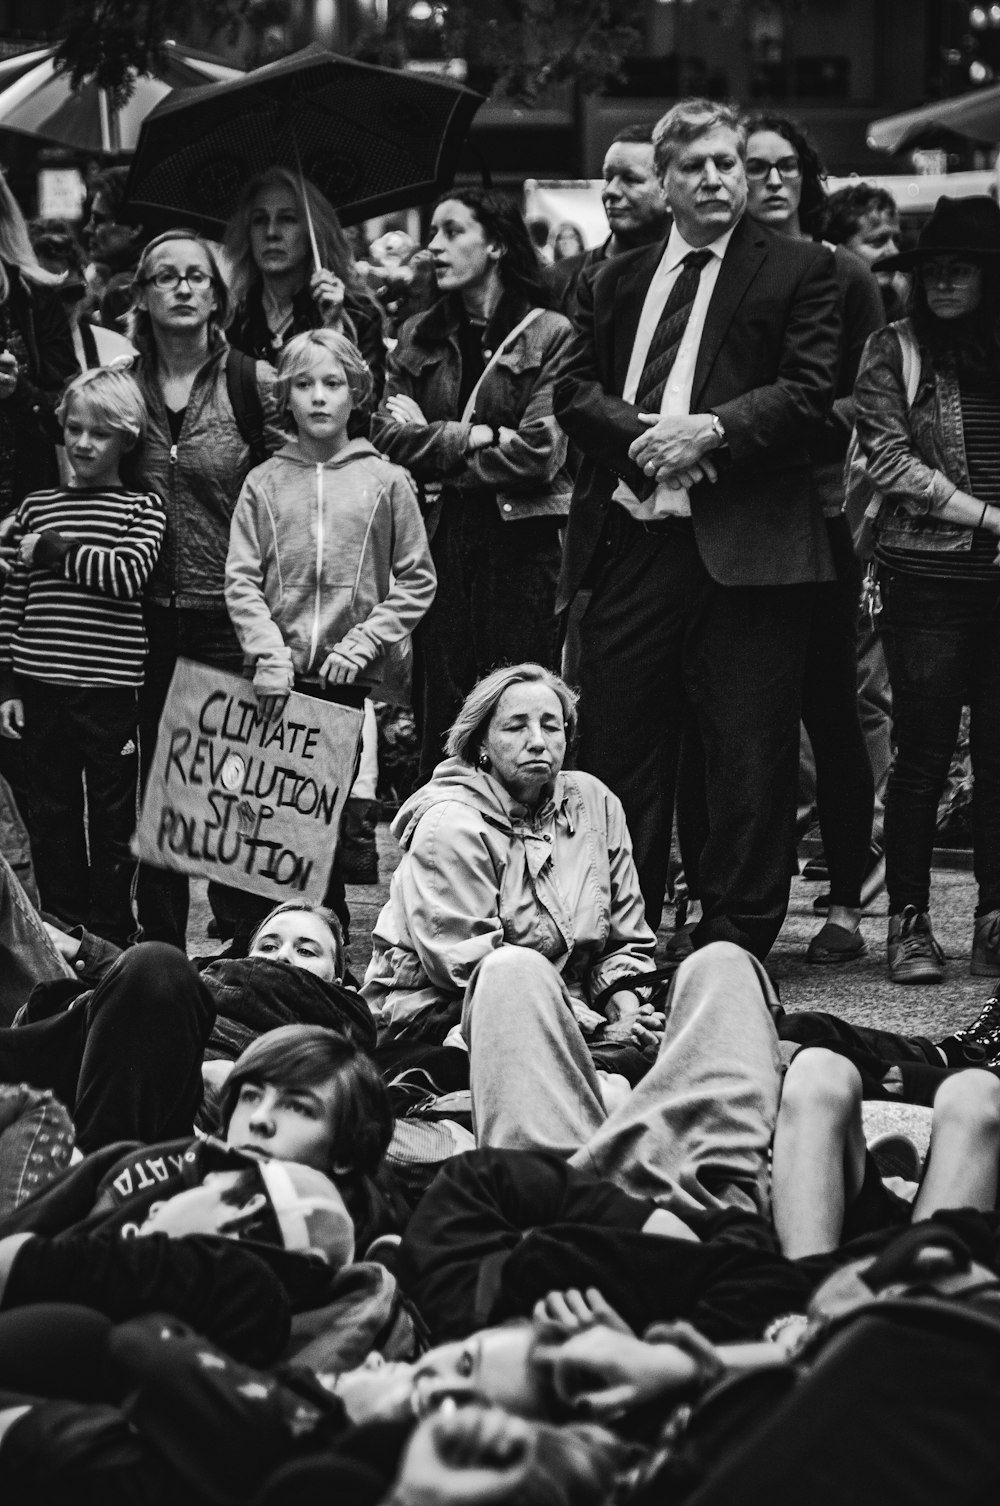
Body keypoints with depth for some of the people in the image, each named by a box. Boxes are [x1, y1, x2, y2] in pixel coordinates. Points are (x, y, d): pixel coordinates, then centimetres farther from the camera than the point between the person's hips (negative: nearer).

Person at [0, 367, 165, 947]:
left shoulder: (143, 508, 1)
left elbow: (129, 574, -17)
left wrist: (53, 548, -12)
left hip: (109, 687, -3)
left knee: (113, 818, 5)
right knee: (52, 815, 9)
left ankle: (112, 939, 16)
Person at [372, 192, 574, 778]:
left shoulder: (548, 334, 0)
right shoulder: (420, 338, 14)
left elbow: (539, 454, -10)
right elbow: (389, 440, 3)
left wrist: (433, 443, -3)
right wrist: (476, 436, -8)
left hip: (521, 541, -4)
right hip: (442, 542, 4)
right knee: (442, 713, 2)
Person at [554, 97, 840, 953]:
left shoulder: (798, 271, 5)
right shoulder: (616, 281, 18)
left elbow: (809, 389, -5)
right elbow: (573, 388, 11)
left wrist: (711, 430, -17)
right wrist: (639, 433, -8)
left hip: (743, 546, -4)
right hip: (630, 537, 4)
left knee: (749, 754, -2)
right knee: (619, 745, 7)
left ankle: (736, 939, 6)